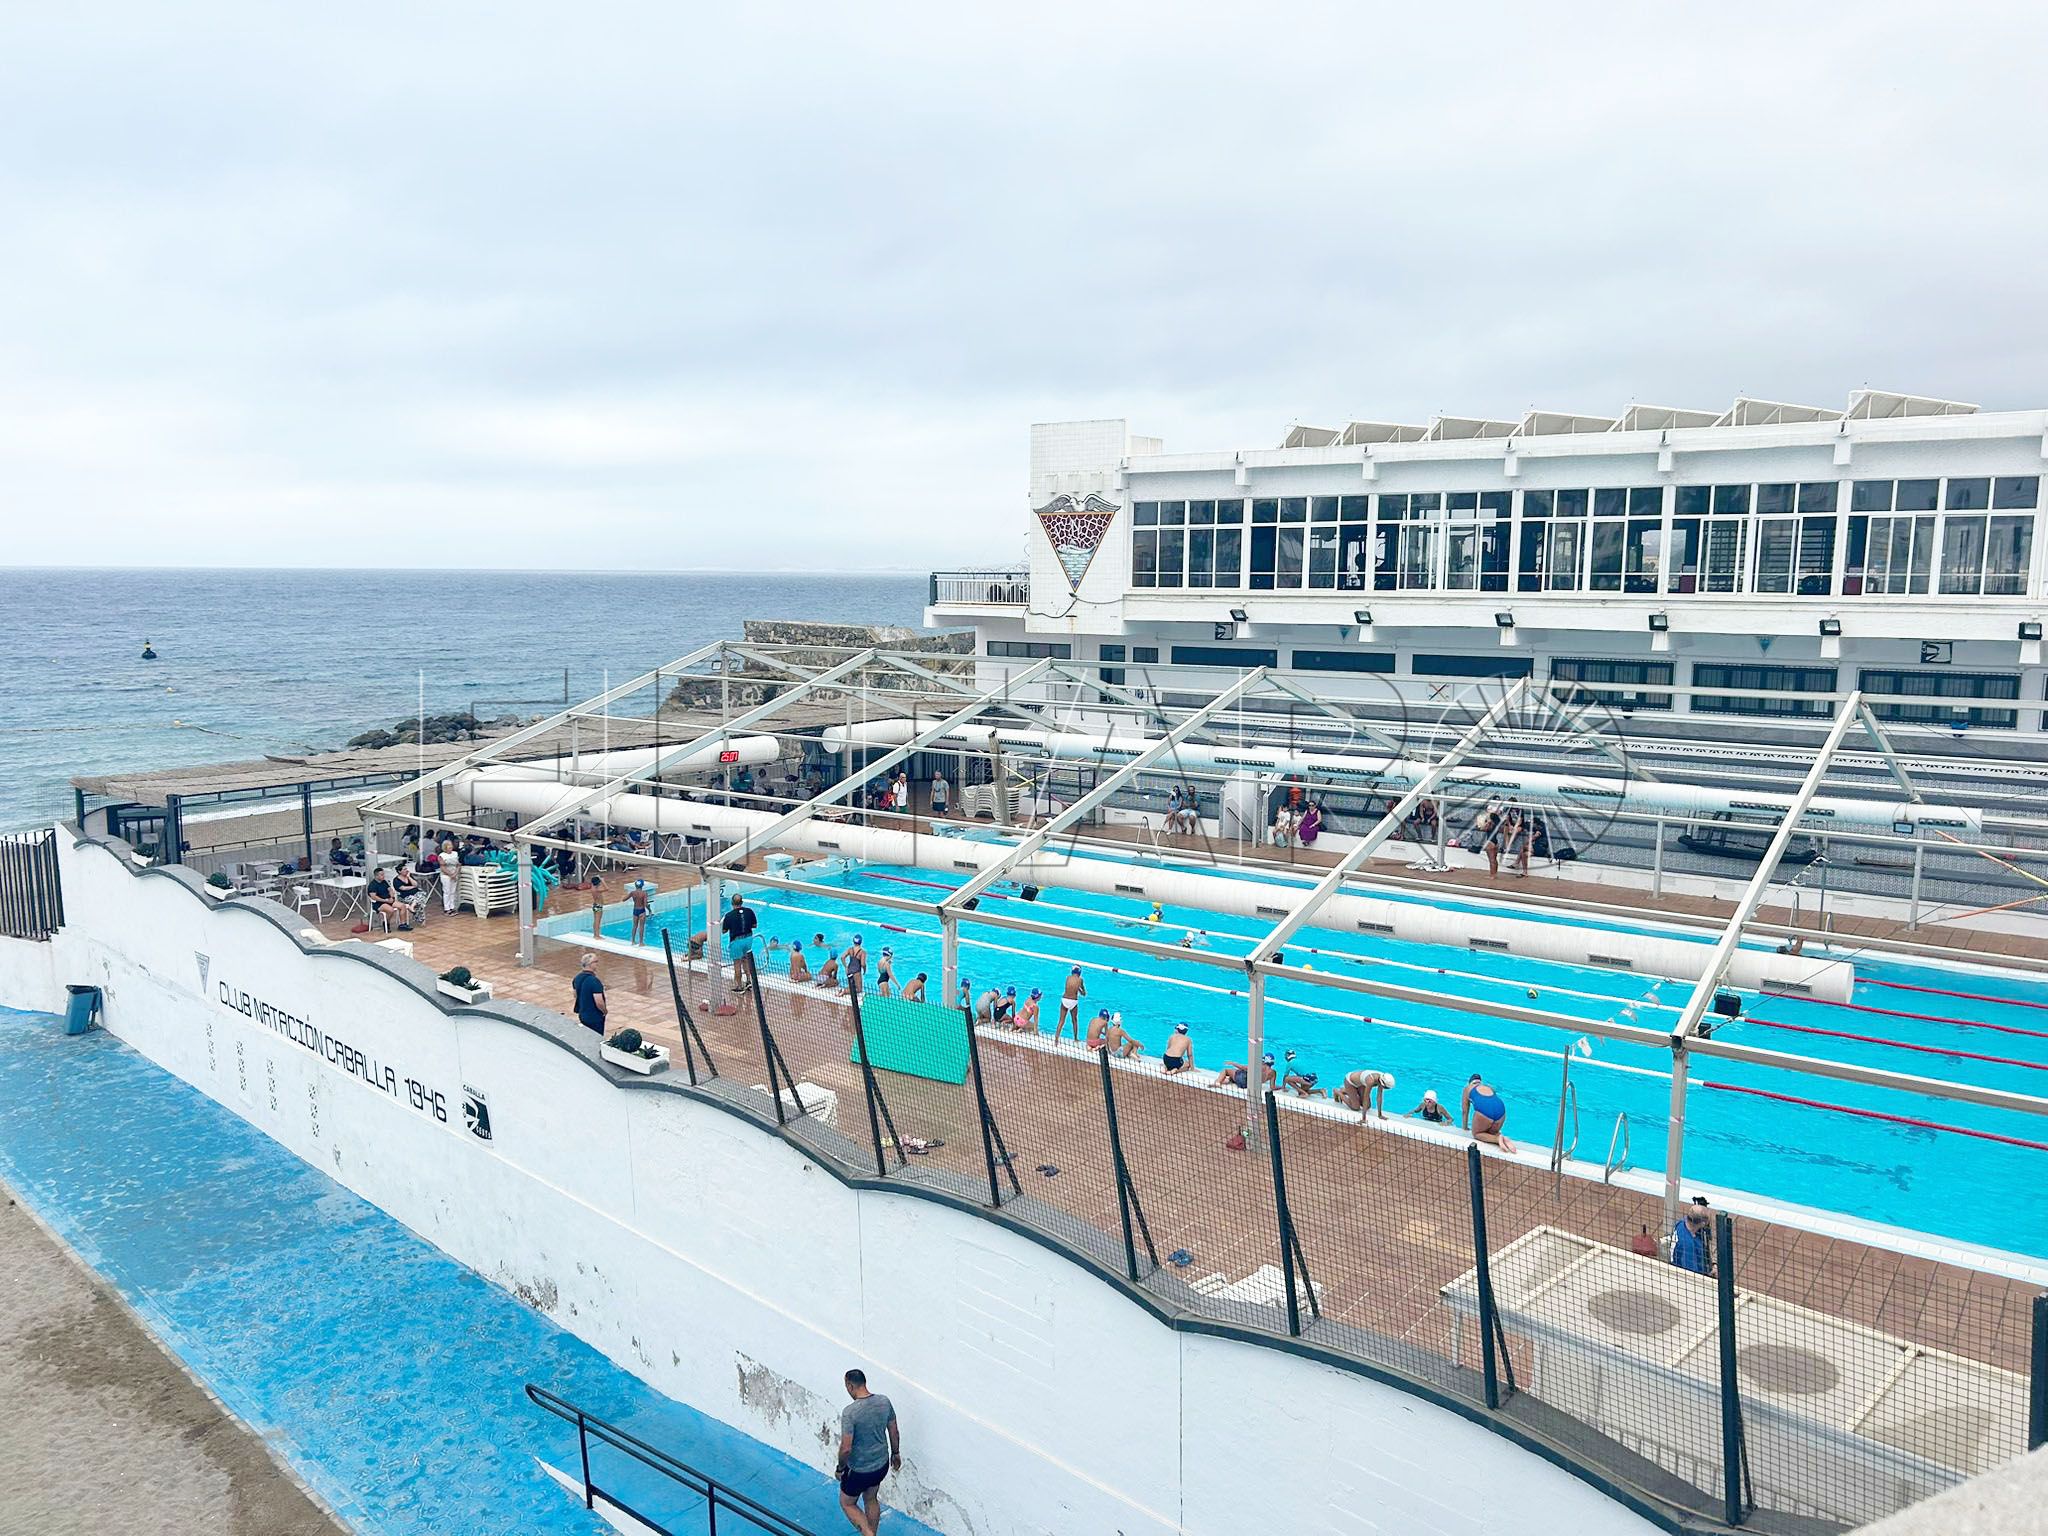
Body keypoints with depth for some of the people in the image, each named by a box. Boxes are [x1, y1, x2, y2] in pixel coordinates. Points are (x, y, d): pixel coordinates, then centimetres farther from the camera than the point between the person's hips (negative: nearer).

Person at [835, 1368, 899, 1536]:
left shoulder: (850, 1412, -28)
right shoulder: (884, 1402, -10)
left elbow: (846, 1448, -26)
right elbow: (894, 1432, 2)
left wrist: (840, 1468, -7)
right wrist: (896, 1453, 18)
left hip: (859, 1470, -6)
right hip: (882, 1464, 6)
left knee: (847, 1503, 19)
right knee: (871, 1500, 28)